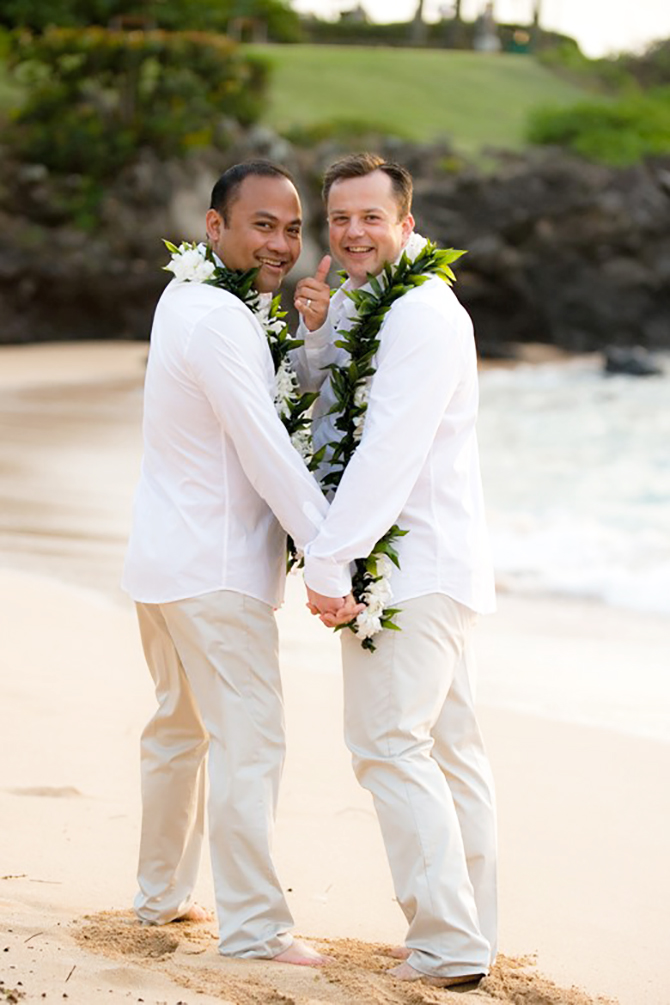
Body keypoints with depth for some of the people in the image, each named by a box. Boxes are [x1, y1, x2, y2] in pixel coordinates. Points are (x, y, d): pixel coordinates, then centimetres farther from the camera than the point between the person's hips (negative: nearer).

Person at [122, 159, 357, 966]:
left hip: (164, 559, 10)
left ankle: (161, 893, 32)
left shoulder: (184, 299, 12)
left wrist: (313, 333, -3)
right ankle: (252, 926, -4)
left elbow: (284, 399, 15)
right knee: (248, 740, -7)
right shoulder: (219, 322, -19)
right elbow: (268, 454, -23)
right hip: (216, 567, -10)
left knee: (179, 726, 21)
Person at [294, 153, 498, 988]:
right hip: (434, 567, 10)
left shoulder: (422, 314, -16)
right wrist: (314, 330, 0)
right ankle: (469, 935, 18)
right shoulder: (360, 306, 16)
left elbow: (390, 451, -23)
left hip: (412, 564, -10)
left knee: (389, 744, -11)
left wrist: (328, 561, -22)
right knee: (447, 747, 12)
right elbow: (314, 401, 19)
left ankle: (448, 944, -9)